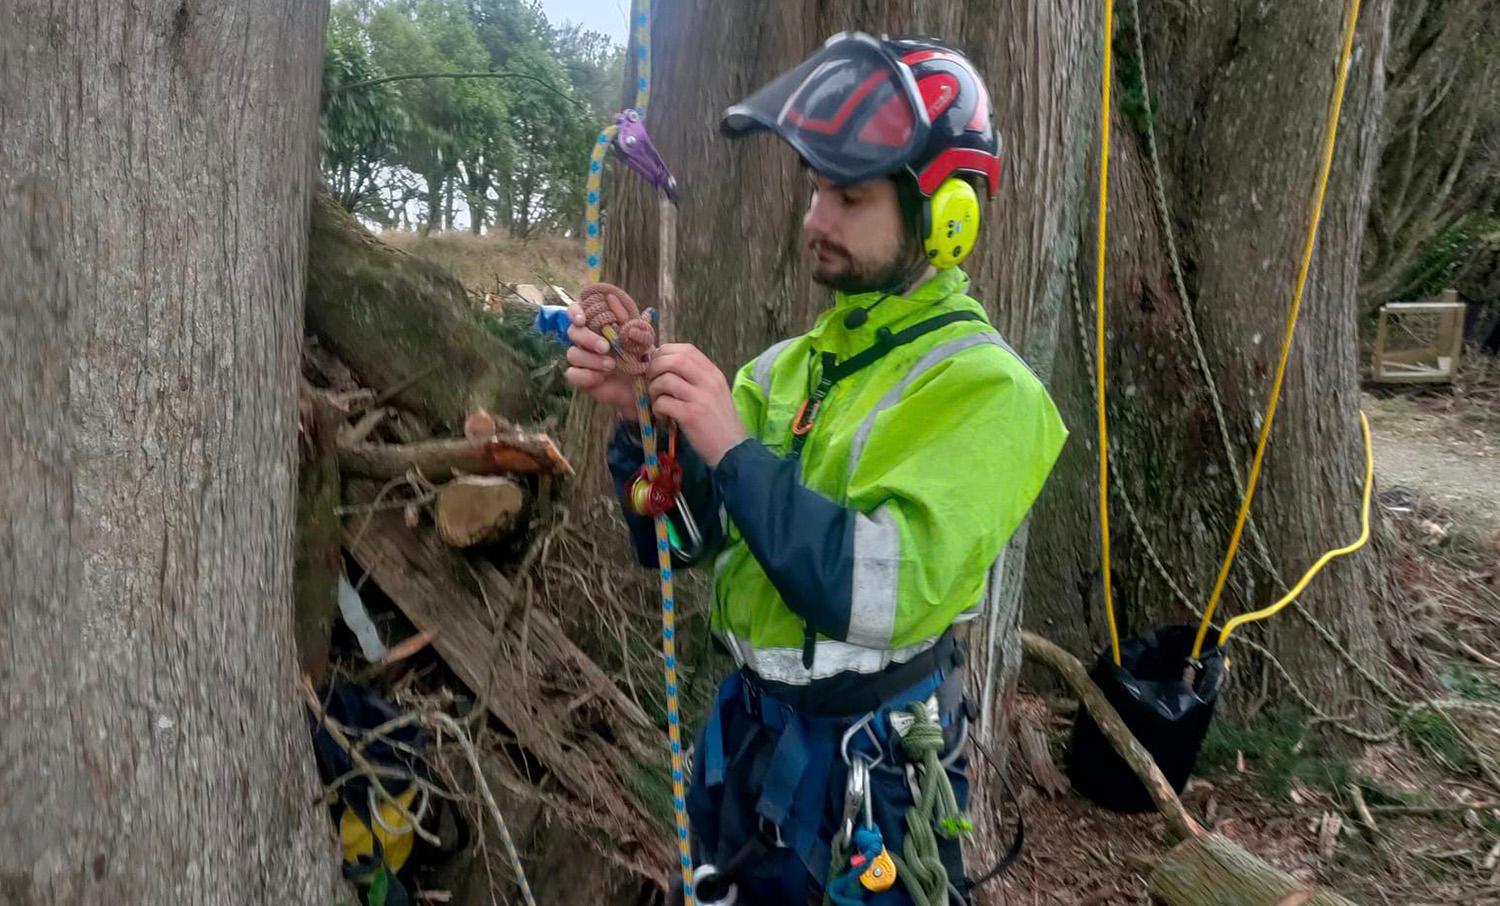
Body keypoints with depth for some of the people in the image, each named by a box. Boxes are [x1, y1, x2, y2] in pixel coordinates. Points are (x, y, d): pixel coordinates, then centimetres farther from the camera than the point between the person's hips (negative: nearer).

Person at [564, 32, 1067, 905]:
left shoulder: (985, 388, -16)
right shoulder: (793, 363, 3)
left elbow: (886, 595, -27)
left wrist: (734, 448, -27)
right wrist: (637, 414, -13)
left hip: (868, 763, -6)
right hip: (746, 733, 6)